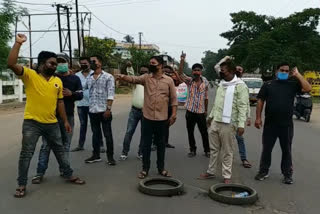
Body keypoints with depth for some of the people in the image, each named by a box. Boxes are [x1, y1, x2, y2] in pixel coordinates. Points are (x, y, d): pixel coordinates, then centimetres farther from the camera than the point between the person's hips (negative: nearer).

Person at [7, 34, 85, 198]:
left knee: (59, 150, 16)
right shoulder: (29, 75, -7)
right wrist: (18, 43, -27)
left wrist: (65, 121, 12)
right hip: (32, 123, -4)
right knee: (26, 154, 4)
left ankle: (69, 175, 31)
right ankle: (22, 185, 18)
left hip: (52, 123, 5)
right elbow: (11, 64, -23)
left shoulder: (58, 81, 7)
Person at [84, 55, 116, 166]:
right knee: (95, 133, 14)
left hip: (104, 110, -5)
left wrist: (108, 108, -16)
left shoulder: (108, 77, -4)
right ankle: (96, 155, 24)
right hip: (92, 111, 5)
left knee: (108, 134, 3)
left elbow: (110, 94, -10)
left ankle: (110, 156, 12)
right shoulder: (89, 77, 12)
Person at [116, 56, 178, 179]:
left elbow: (173, 98, 2)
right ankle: (145, 169, 19)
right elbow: (134, 79, -12)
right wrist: (123, 77, -33)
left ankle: (161, 168, 26)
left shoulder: (169, 80, 1)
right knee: (146, 144, 7)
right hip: (147, 118, 1)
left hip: (162, 118, 0)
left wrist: (174, 114, -4)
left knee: (160, 144, 12)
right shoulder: (146, 78, 3)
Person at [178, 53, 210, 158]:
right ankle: (192, 150, 24)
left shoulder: (205, 82, 1)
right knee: (190, 132, 9)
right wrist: (182, 60, -30)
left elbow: (206, 97, 8)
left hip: (201, 112, 0)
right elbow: (180, 73, -19)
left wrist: (206, 110, 10)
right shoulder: (189, 81, -2)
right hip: (190, 111, 0)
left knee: (204, 132, 7)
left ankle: (207, 150, 23)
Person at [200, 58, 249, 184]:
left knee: (227, 151, 4)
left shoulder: (240, 85, -11)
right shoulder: (222, 83, 14)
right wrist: (211, 116, 22)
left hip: (228, 123, -7)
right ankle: (211, 172, 28)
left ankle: (226, 176, 16)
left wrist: (241, 124, -20)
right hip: (215, 122, 7)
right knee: (214, 149, 15)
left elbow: (243, 107, -15)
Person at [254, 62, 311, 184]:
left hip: (286, 124, 0)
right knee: (266, 149, 8)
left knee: (286, 150, 9)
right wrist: (258, 118, -2)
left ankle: (287, 174, 20)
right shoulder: (268, 85, 6)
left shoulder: (293, 84, 6)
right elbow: (260, 101, 4)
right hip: (270, 123, 0)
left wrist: (297, 75, -7)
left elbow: (308, 89, -9)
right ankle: (263, 171, 21)